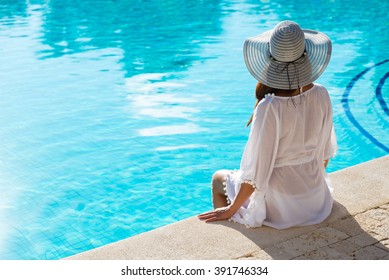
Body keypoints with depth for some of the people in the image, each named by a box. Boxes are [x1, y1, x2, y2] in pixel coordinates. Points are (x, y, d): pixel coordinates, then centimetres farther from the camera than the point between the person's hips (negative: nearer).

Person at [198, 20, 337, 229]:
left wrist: (231, 209, -7)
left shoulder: (269, 108, -28)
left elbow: (256, 172, -22)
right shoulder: (321, 95, -12)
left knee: (218, 178, 22)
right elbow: (325, 153, 1)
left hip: (280, 206, -5)